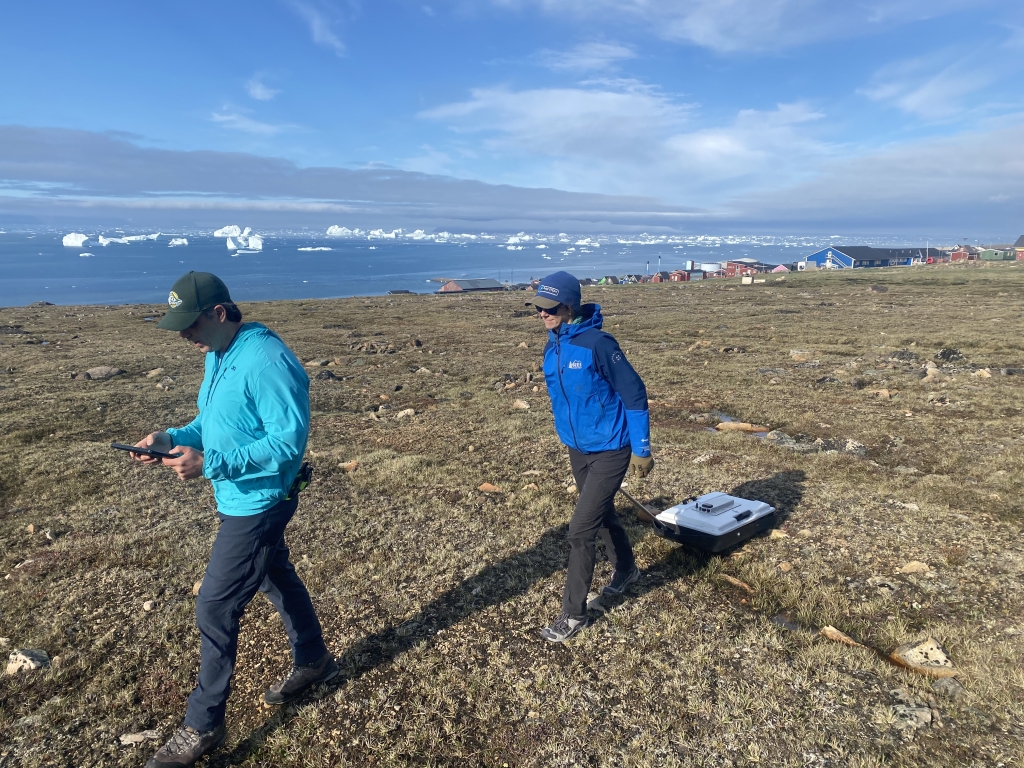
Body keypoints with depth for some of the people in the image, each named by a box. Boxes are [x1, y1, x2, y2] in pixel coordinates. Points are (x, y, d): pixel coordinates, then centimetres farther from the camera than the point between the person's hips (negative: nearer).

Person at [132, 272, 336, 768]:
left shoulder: (266, 361, -27)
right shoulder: (217, 355, 5)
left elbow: (288, 441, -28)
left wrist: (209, 464, -31)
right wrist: (171, 439, -3)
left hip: (259, 503, -10)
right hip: (241, 499, 10)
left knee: (215, 610, -1)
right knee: (276, 578, 24)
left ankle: (203, 727, 18)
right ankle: (312, 661, 45)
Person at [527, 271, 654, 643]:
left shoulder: (598, 343, -23)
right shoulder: (552, 347, 0)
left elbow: (634, 394, -17)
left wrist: (641, 449, -13)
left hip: (610, 451, -7)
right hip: (577, 449, 8)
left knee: (581, 530, -7)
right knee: (602, 515, 24)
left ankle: (573, 614, 9)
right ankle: (626, 570, 51)